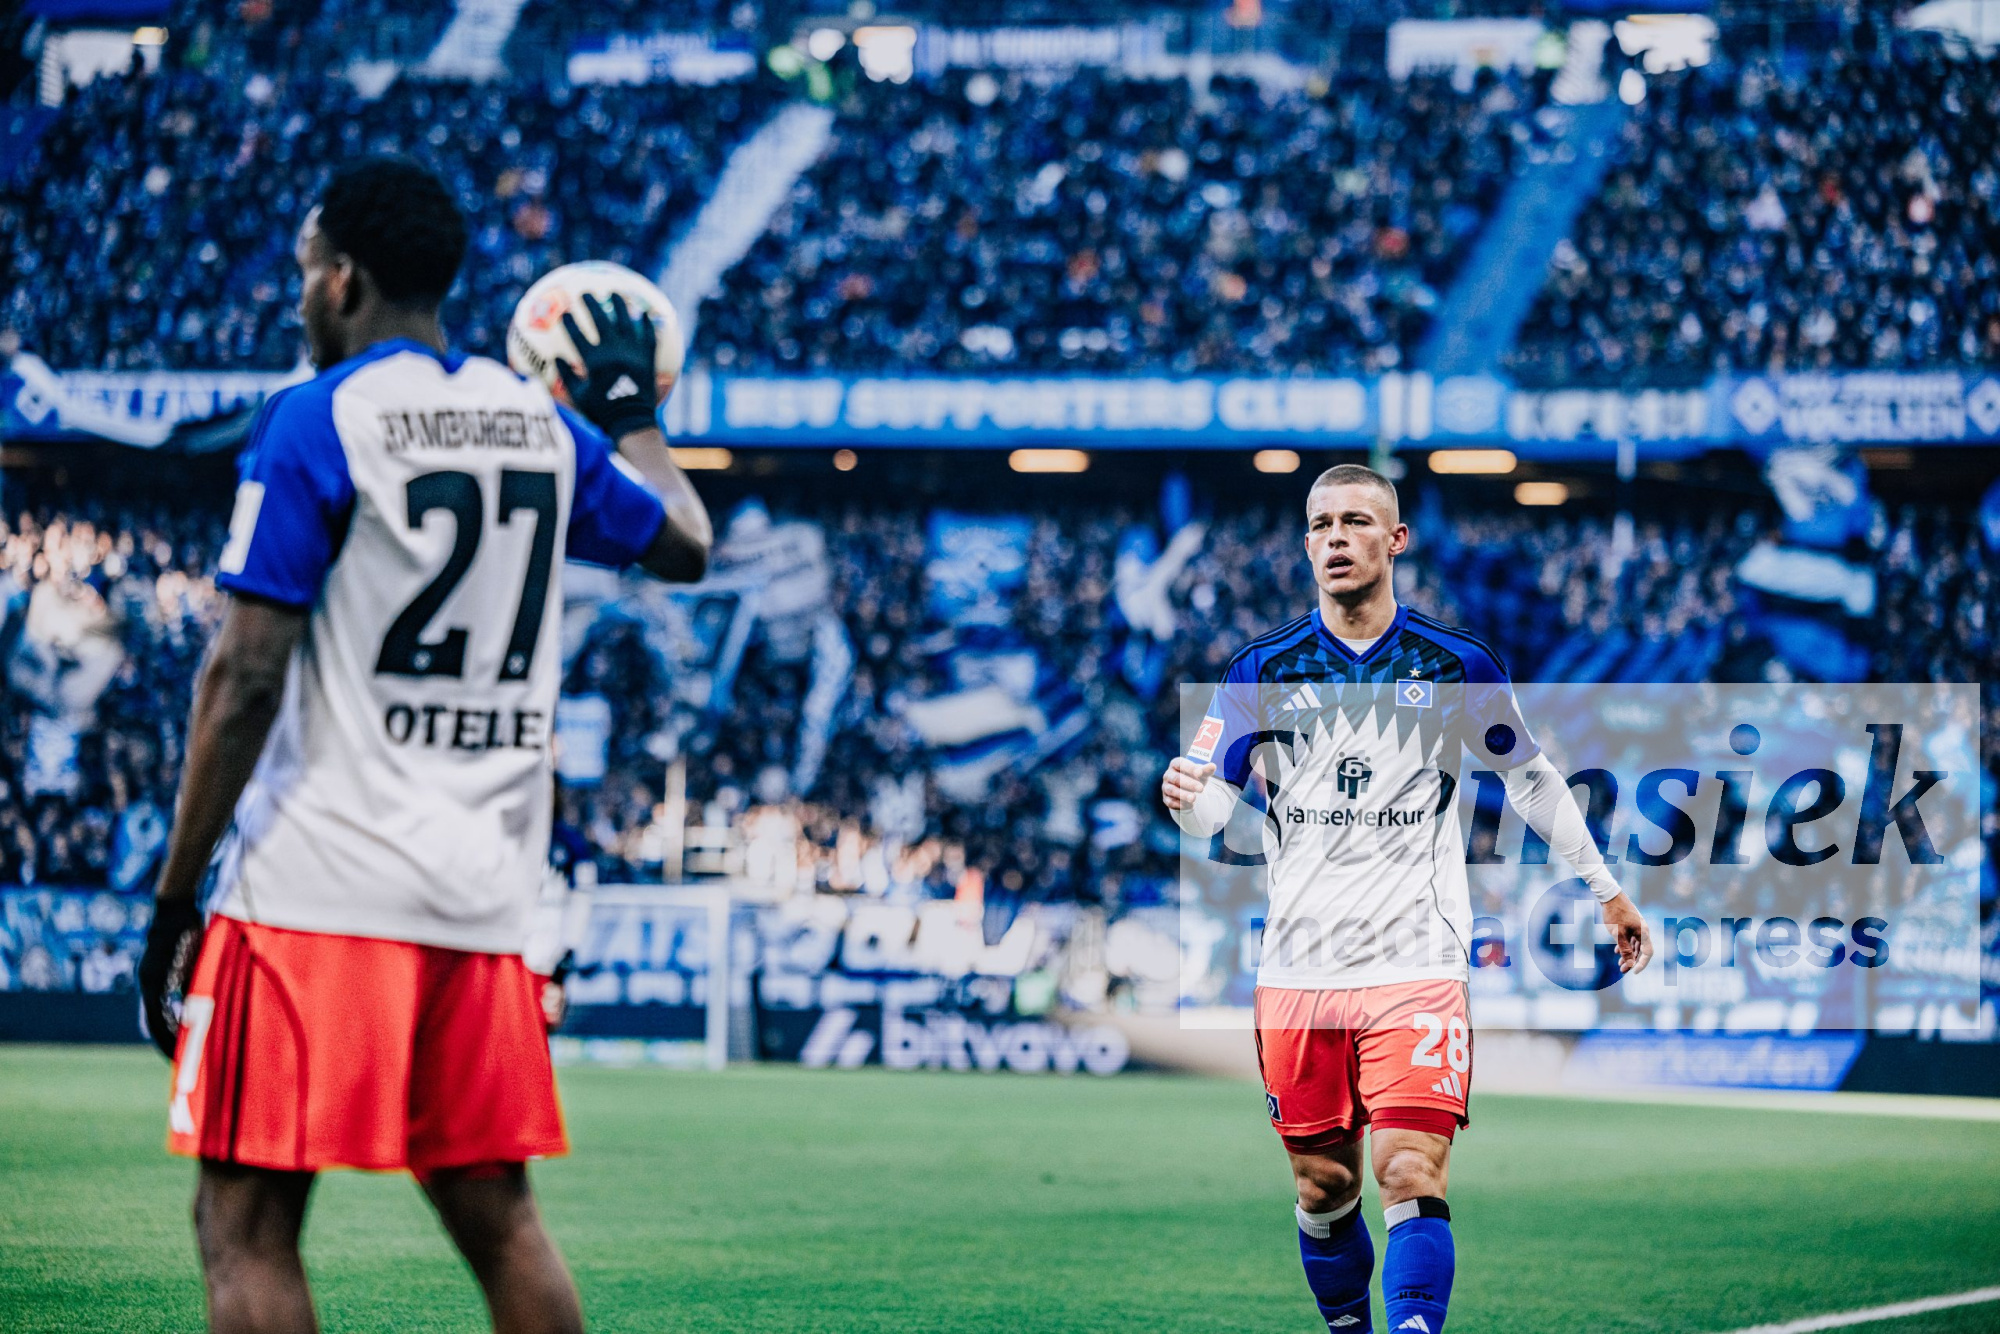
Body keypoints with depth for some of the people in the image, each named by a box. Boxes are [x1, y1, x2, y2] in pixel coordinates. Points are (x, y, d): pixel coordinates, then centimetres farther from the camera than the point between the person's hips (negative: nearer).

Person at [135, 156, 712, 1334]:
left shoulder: (318, 420, -6)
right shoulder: (543, 423, 11)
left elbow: (245, 679, -10)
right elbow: (687, 543, 29)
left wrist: (174, 897, -6)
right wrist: (634, 416, 46)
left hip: (319, 891, -6)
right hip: (485, 891, 6)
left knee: (246, 1226, -3)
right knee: (497, 1219, 14)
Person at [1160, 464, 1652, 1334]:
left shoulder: (1458, 666, 2)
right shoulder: (1263, 671, 4)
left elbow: (1532, 780, 15)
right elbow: (1211, 808, 3)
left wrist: (1607, 891, 18)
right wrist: (1185, 798, -21)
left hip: (1417, 966, -2)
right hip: (1297, 970, 2)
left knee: (1411, 1178, -14)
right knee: (1323, 1188, 8)